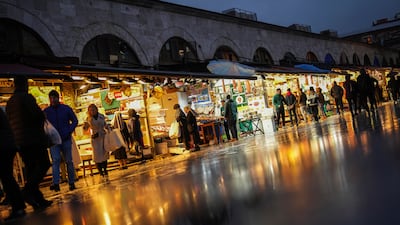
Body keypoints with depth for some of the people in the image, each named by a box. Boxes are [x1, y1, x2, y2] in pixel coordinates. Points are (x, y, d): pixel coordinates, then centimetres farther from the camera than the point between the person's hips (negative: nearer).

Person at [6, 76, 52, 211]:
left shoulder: (9, 102, 16)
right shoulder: (26, 97, -9)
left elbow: (9, 122, 20)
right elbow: (38, 114, -19)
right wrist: (41, 124, 1)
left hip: (18, 142, 8)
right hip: (33, 138, -8)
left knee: (31, 168, 9)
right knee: (43, 164, -3)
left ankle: (38, 200, 9)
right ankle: (27, 191, -19)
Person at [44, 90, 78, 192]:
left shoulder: (66, 108, 3)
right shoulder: (46, 111, 3)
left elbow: (75, 120, 7)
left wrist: (69, 131, -6)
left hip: (66, 139, 1)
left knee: (69, 161, 5)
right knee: (56, 160, -13)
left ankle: (72, 183, 15)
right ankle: (56, 183, -16)